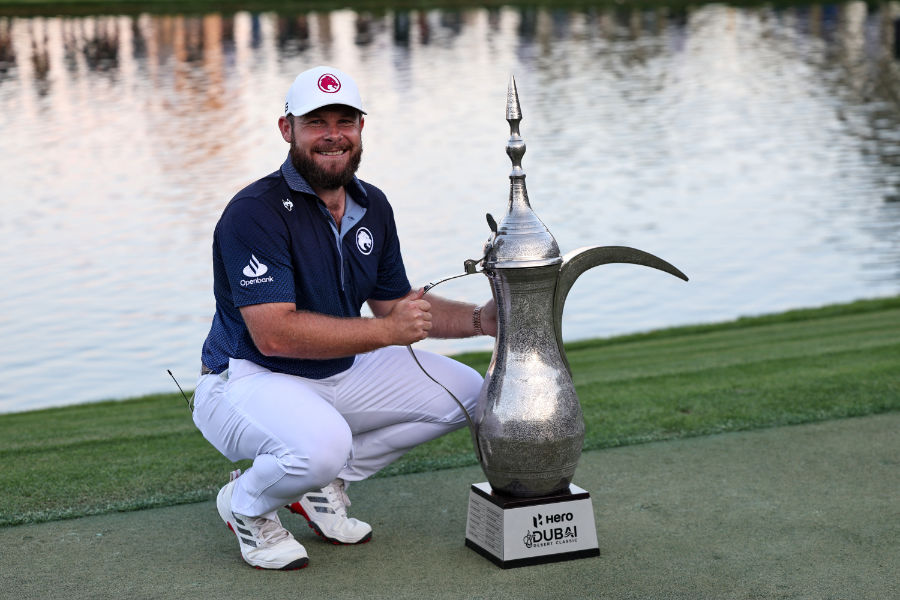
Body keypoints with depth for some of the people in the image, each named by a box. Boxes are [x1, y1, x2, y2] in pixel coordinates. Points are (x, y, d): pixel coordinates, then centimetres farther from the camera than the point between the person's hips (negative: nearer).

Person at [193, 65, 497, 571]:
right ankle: (248, 505, -3)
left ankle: (323, 484, 10)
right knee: (322, 443, -39)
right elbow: (274, 334, -29)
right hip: (248, 382, -8)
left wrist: (480, 320, -4)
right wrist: (387, 330, -28)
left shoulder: (371, 206, 5)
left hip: (342, 375, 8)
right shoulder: (255, 213, -21)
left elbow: (396, 303, 13)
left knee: (465, 392, 3)